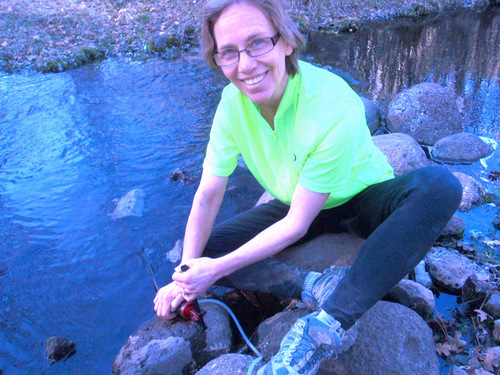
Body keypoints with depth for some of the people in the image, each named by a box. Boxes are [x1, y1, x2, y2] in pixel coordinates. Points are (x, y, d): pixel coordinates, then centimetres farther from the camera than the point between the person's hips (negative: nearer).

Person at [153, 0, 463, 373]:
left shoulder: (336, 107, -32)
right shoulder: (233, 102, -16)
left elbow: (297, 225, -27)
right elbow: (208, 195, -10)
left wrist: (218, 268, -25)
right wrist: (187, 276, -16)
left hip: (362, 200, -3)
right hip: (297, 205, 4)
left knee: (439, 185, -36)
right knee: (200, 254, -10)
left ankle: (327, 324, -38)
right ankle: (317, 285, -23)